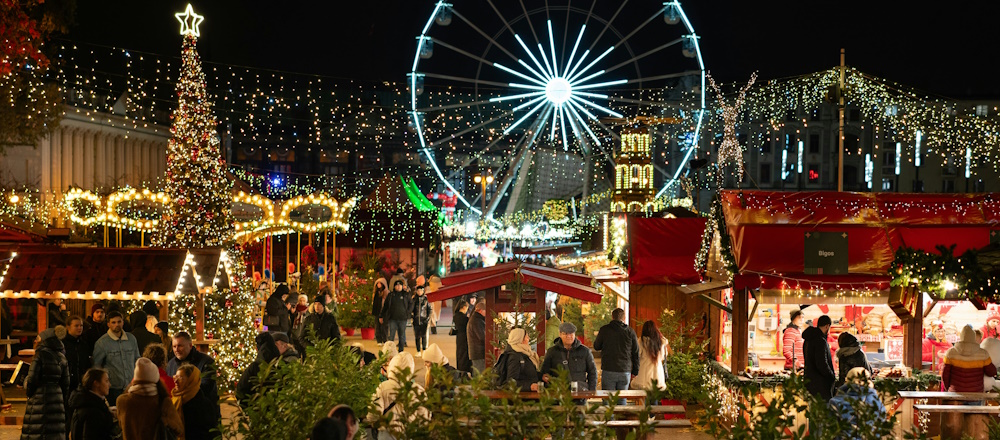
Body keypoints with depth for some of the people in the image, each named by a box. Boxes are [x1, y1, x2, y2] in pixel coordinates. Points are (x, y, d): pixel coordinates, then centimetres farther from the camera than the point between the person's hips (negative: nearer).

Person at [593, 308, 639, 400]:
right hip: (625, 372, 2)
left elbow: (596, 347, 11)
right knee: (622, 400, 10)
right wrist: (635, 372, 15)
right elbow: (636, 353, 7)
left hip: (608, 371, -2)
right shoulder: (630, 331, 2)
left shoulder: (604, 329, -2)